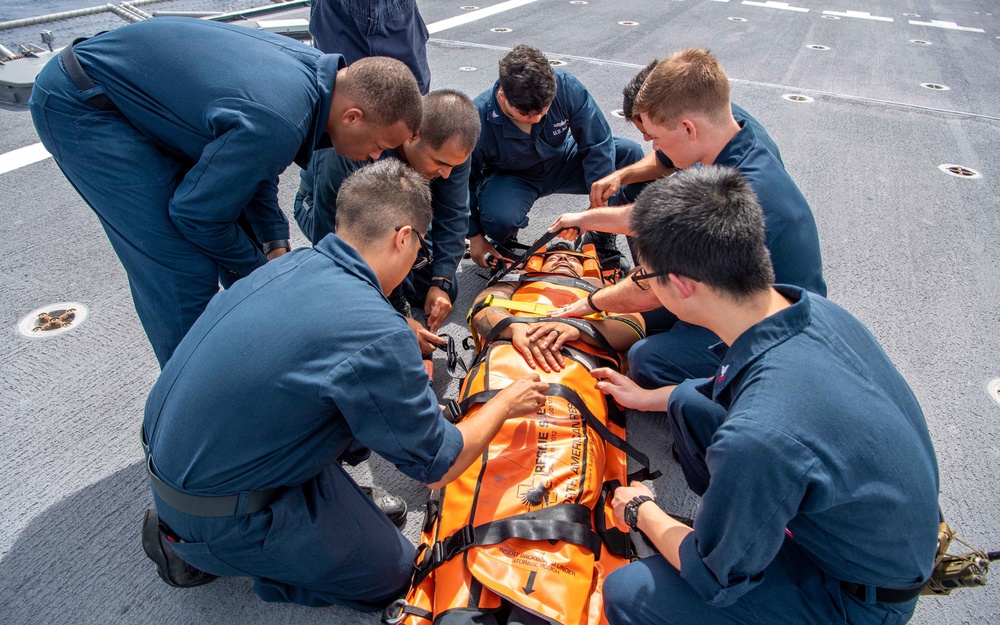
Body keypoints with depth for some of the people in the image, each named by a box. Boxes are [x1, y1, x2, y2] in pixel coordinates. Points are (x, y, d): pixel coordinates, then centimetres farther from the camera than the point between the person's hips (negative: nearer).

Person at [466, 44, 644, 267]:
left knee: (630, 154, -18)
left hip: (561, 161, 3)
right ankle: (505, 246, 3)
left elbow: (597, 143, -17)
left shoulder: (565, 85, -26)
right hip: (510, 177, -3)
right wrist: (474, 235, -9)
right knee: (499, 219, -39)